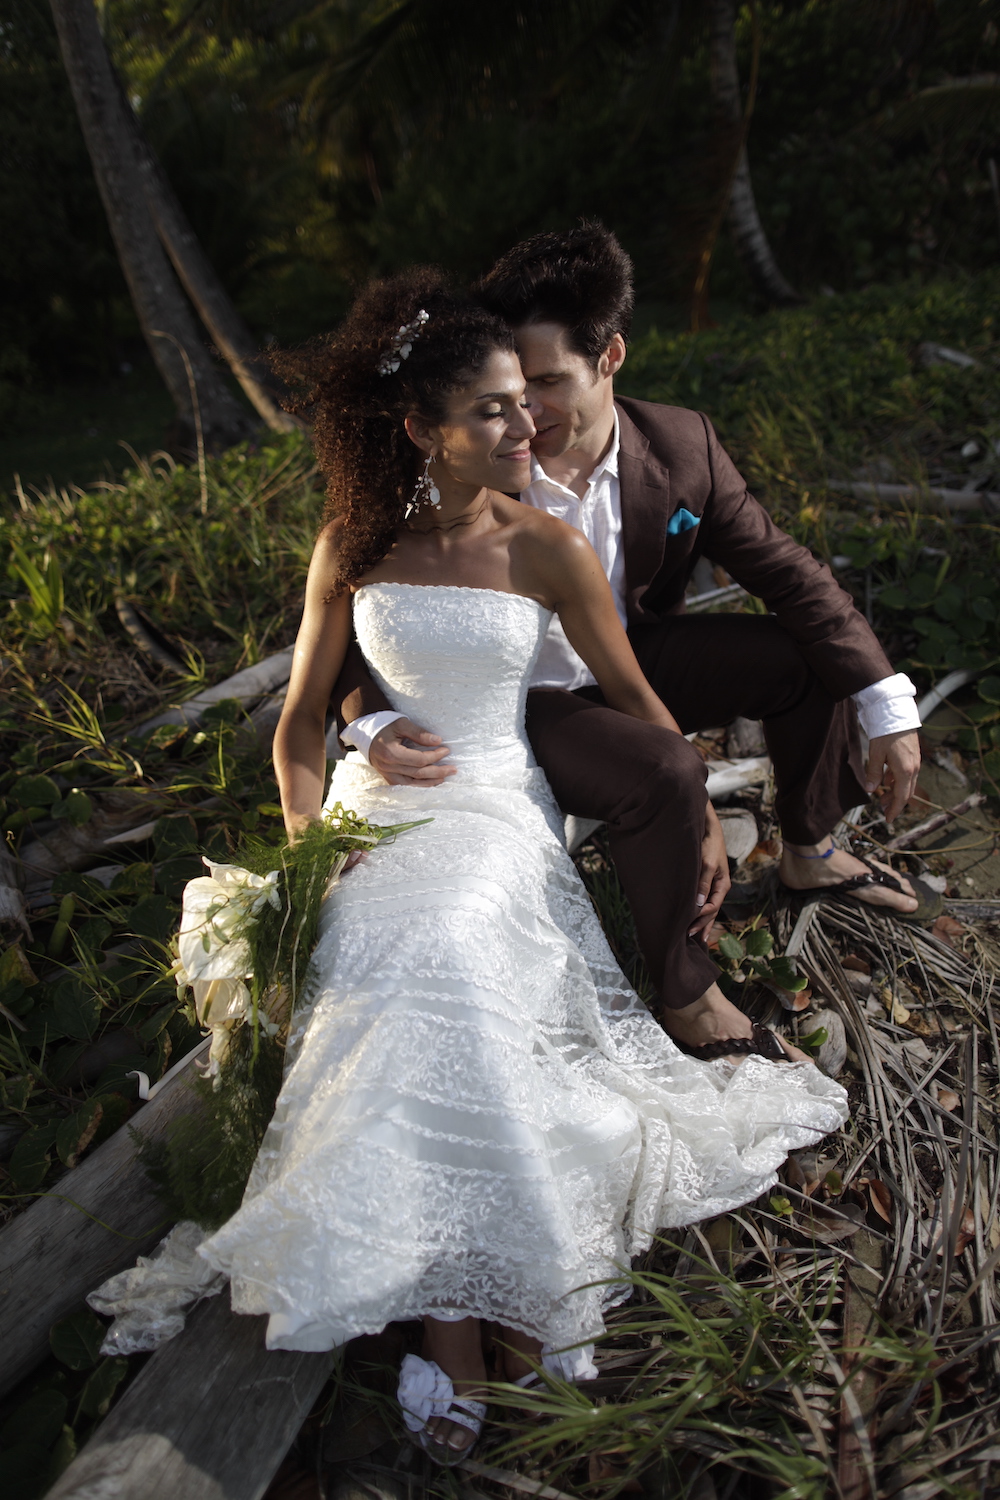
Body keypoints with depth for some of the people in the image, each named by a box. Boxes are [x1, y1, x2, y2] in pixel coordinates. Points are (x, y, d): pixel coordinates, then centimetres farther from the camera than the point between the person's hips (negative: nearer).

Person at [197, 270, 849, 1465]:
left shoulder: (546, 549, -2)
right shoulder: (351, 545, 4)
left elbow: (635, 702, 7)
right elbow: (301, 716, 9)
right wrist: (304, 853, -4)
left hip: (498, 807, -2)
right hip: (379, 800, 2)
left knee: (439, 962, -33)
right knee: (380, 959, -29)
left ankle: (450, 1323, -19)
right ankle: (452, 1316, -19)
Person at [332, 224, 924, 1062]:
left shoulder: (681, 447, -13)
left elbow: (787, 572, -7)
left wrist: (891, 710, -10)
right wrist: (373, 725, -35)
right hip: (523, 702, -4)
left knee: (811, 658, -5)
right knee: (665, 775, -33)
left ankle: (809, 850, 21)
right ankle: (683, 986, -6)